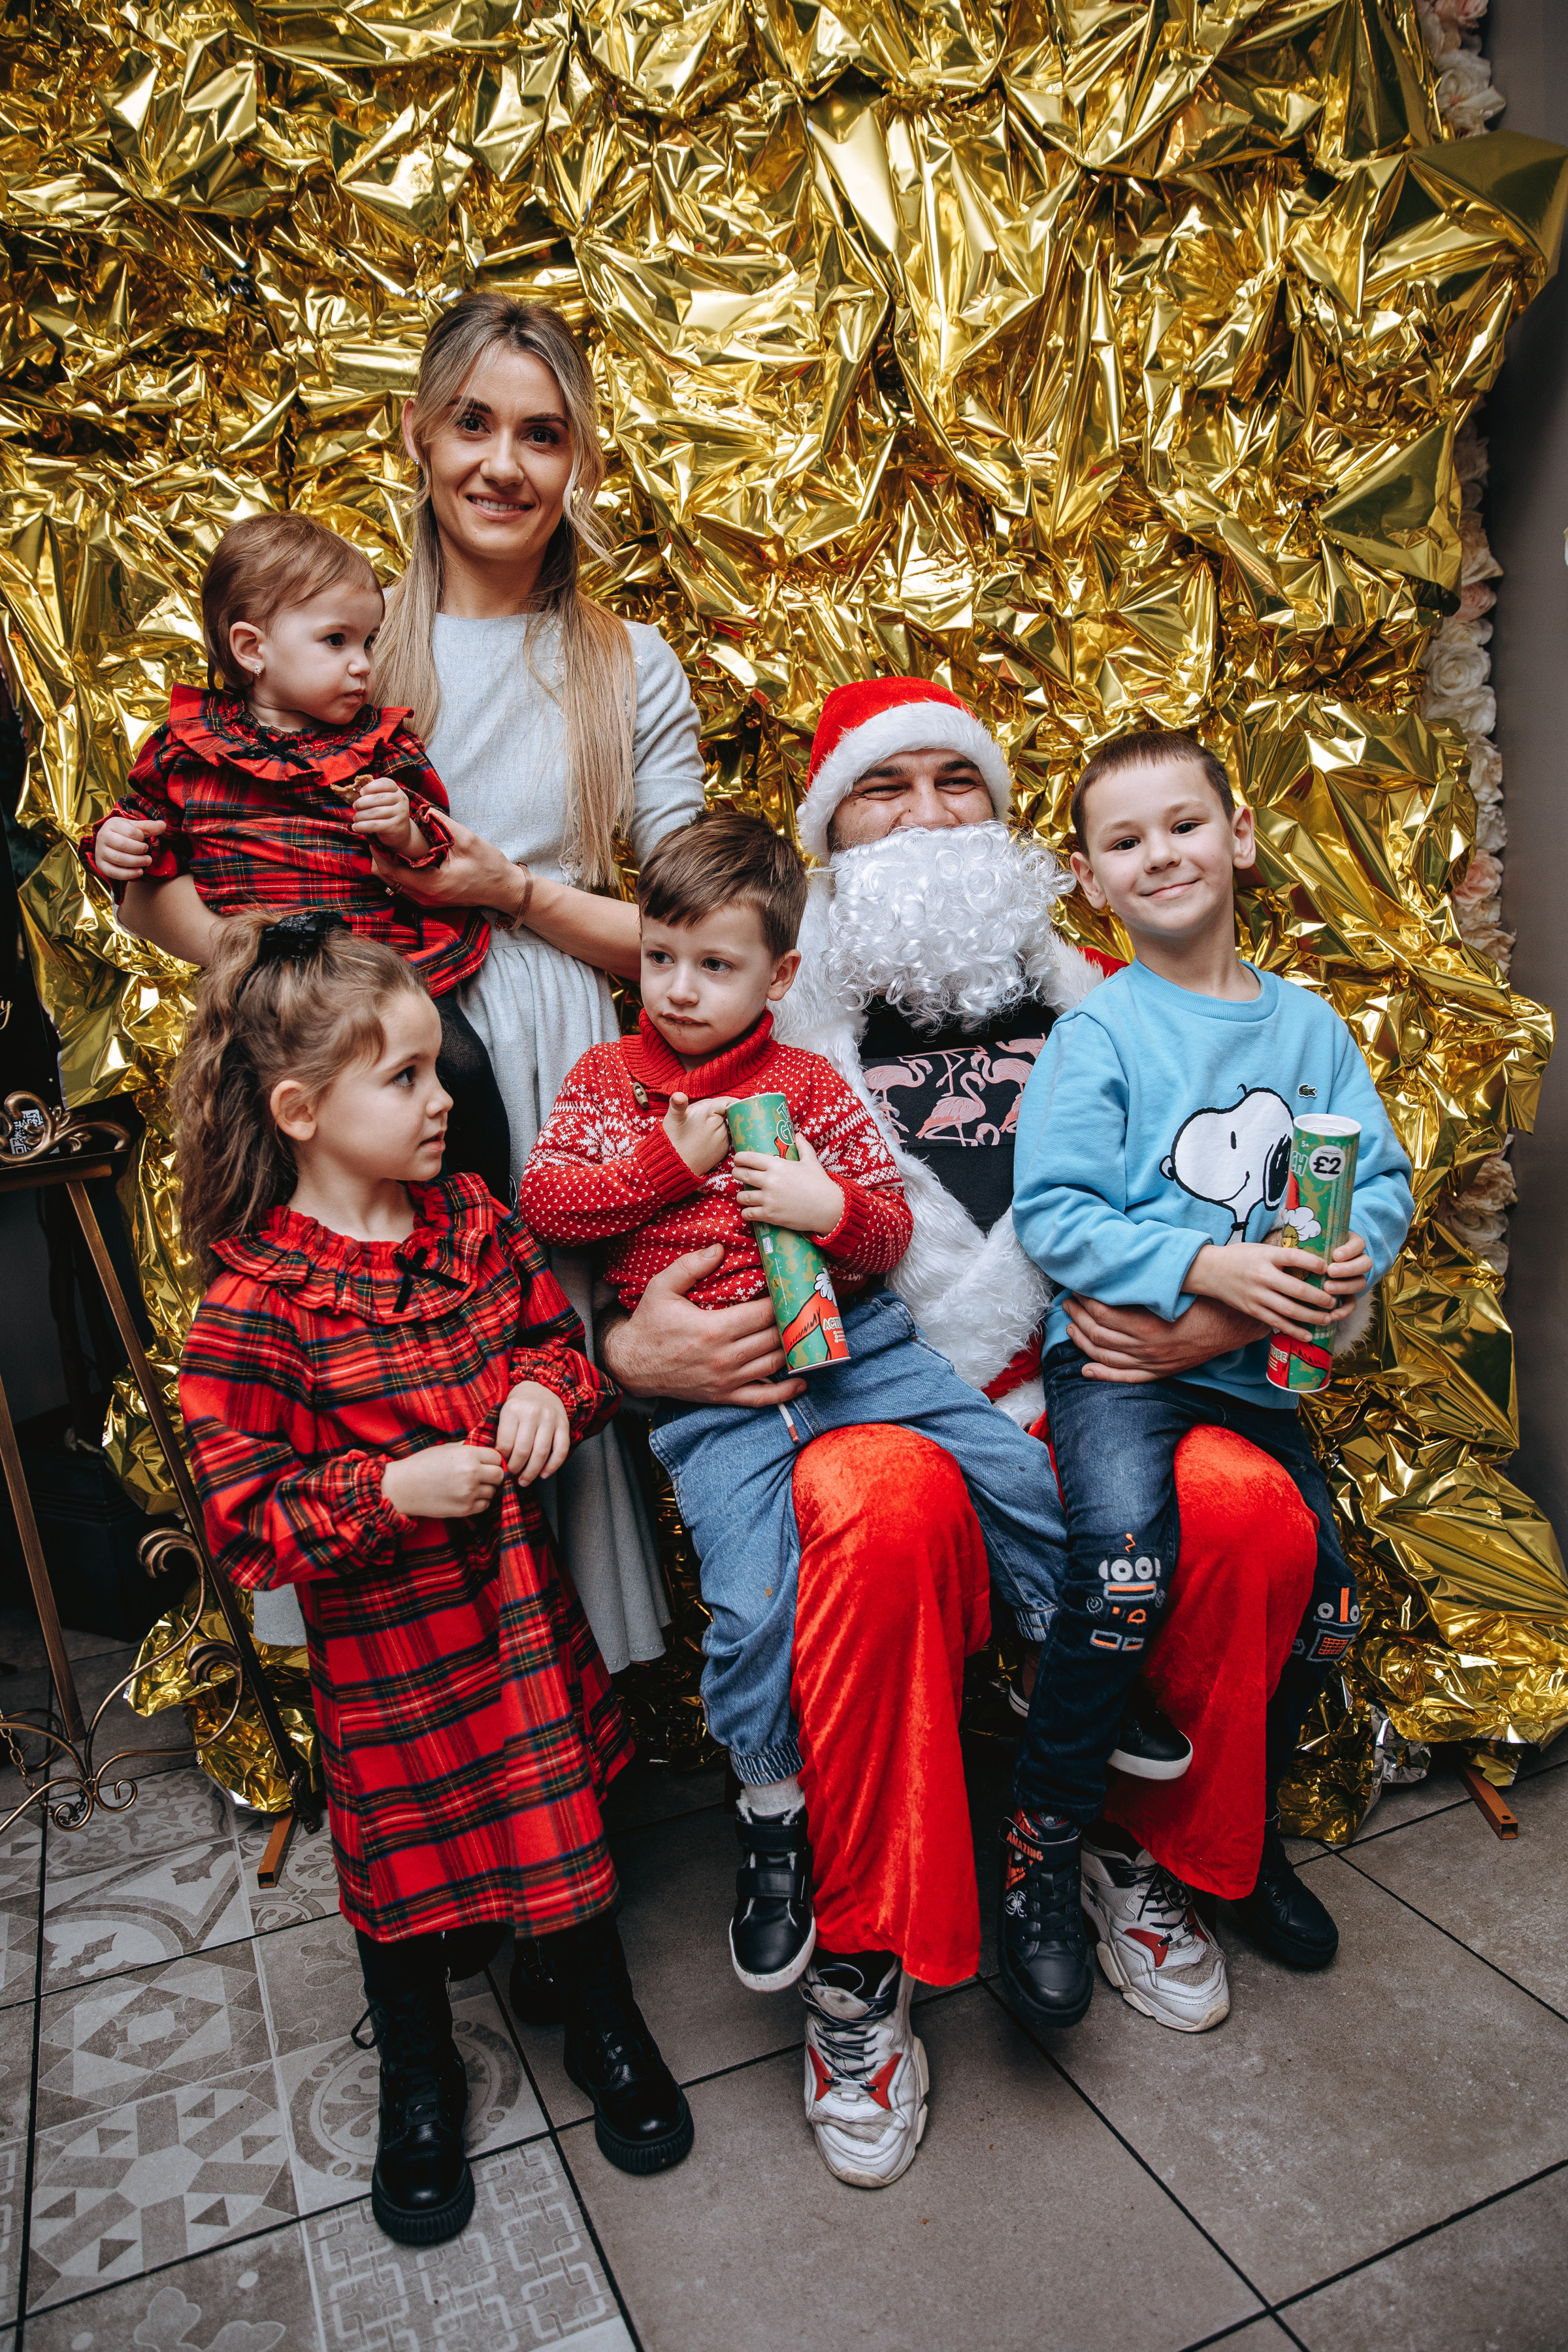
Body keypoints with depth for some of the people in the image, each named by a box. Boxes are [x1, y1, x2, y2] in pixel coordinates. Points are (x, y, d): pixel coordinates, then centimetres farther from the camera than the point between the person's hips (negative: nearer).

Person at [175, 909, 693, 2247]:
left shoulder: (476, 1222, -2)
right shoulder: (253, 1306, -19)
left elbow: (561, 1338, 9)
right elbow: (242, 1521, -17)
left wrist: (551, 1391, -14)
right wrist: (393, 1491, -29)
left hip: (525, 1598, 5)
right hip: (386, 1644, -4)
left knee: (569, 1799, 17)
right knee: (402, 1847, 13)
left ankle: (604, 2027, 44)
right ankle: (419, 2084, 42)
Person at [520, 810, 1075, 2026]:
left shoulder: (810, 1084, 10)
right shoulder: (607, 1079, 12)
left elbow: (890, 1227, 9)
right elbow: (542, 1203, 1)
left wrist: (830, 1207, -14)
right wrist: (671, 1160, -7)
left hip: (852, 1336, 2)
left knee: (1024, 1477, -4)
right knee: (751, 1601, -17)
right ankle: (776, 1804, 10)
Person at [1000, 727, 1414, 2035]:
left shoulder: (1309, 1024, 9)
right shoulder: (1099, 1031, -5)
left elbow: (1383, 1176, 9)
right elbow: (1053, 1214, -12)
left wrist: (1356, 1253, -13)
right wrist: (1207, 1265, -21)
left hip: (1259, 1369, 5)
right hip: (1118, 1353, -5)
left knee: (1324, 1609, 6)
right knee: (1129, 1563, -29)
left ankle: (1245, 1835, 34)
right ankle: (1046, 1847, -7)